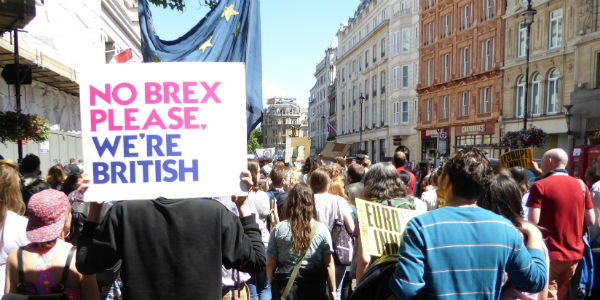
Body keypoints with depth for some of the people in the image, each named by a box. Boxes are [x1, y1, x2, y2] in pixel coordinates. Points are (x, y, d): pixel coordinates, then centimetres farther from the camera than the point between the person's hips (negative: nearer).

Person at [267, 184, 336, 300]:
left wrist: (273, 286, 12)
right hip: (315, 288, 0)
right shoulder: (322, 229, -5)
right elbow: (329, 264, -3)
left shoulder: (278, 229, -5)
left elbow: (270, 264, -2)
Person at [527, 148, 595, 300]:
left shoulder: (539, 186, -11)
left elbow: (533, 222, -17)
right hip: (575, 254, 6)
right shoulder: (581, 185, 4)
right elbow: (591, 221, 7)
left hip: (550, 254, -5)